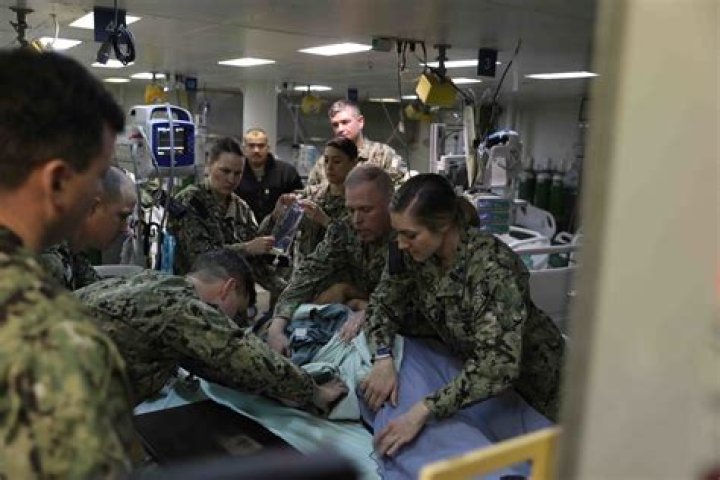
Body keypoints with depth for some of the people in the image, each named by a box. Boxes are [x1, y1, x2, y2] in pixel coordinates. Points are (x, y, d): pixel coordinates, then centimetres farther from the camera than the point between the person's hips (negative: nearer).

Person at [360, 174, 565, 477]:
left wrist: (424, 410, -48)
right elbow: (383, 303, -6)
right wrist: (383, 359, -25)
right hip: (464, 367, 5)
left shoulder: (491, 265, -35)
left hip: (525, 375, -5)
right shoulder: (416, 253, -16)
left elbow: (498, 364, -42)